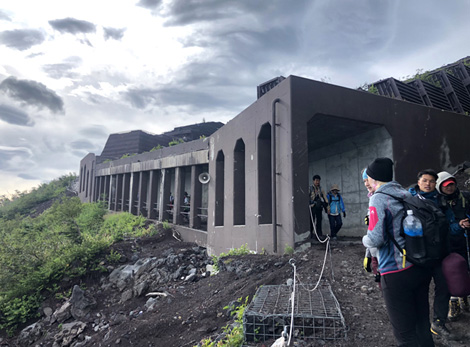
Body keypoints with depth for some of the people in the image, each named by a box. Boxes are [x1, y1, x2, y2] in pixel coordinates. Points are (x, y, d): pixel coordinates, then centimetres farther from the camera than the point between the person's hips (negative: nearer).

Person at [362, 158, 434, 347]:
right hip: (422, 268, 8)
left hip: (396, 273, -8)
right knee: (422, 325, 21)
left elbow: (376, 239, -21)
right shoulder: (408, 195, 9)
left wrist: (365, 239, 1)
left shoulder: (378, 199, -14)